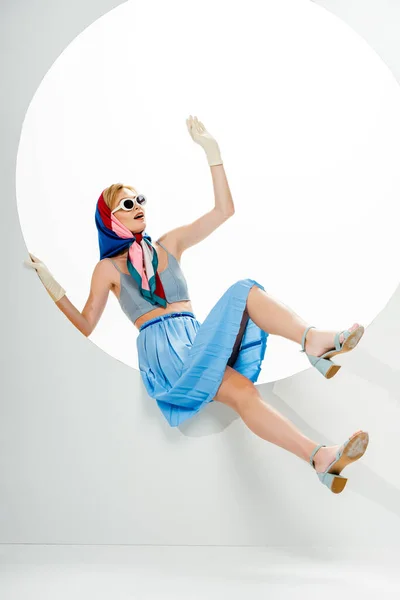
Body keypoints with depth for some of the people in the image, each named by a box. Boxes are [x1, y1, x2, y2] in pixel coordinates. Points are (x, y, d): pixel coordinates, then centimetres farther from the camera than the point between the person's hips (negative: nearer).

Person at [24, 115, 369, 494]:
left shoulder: (169, 244, 20)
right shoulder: (109, 268, 10)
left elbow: (224, 210, 13)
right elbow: (86, 326, 6)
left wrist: (212, 152, 9)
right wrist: (51, 286, -4)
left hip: (197, 339, 5)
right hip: (161, 351, -5)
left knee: (247, 291, -24)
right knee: (240, 391, -32)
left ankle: (313, 339, -49)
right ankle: (321, 458, -46)